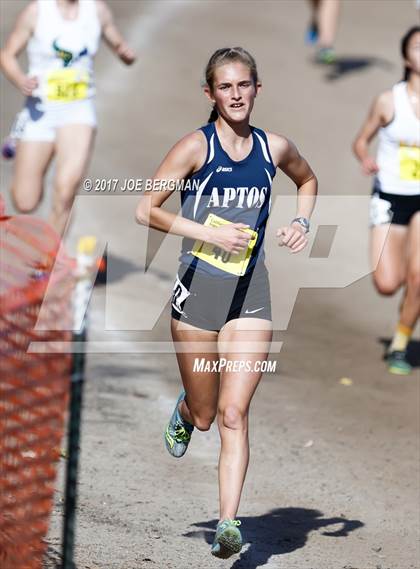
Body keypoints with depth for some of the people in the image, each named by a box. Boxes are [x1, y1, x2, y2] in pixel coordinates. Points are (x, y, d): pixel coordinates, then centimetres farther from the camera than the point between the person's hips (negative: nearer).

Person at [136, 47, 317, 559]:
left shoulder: (274, 148, 3)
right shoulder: (197, 146, -8)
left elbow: (307, 180, 26)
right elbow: (146, 210, -11)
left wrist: (301, 222, 7)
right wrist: (210, 233, -20)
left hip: (250, 294, 2)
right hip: (198, 288, -2)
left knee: (233, 414, -9)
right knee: (204, 414, 10)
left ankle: (228, 523, -10)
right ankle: (183, 413, 47)